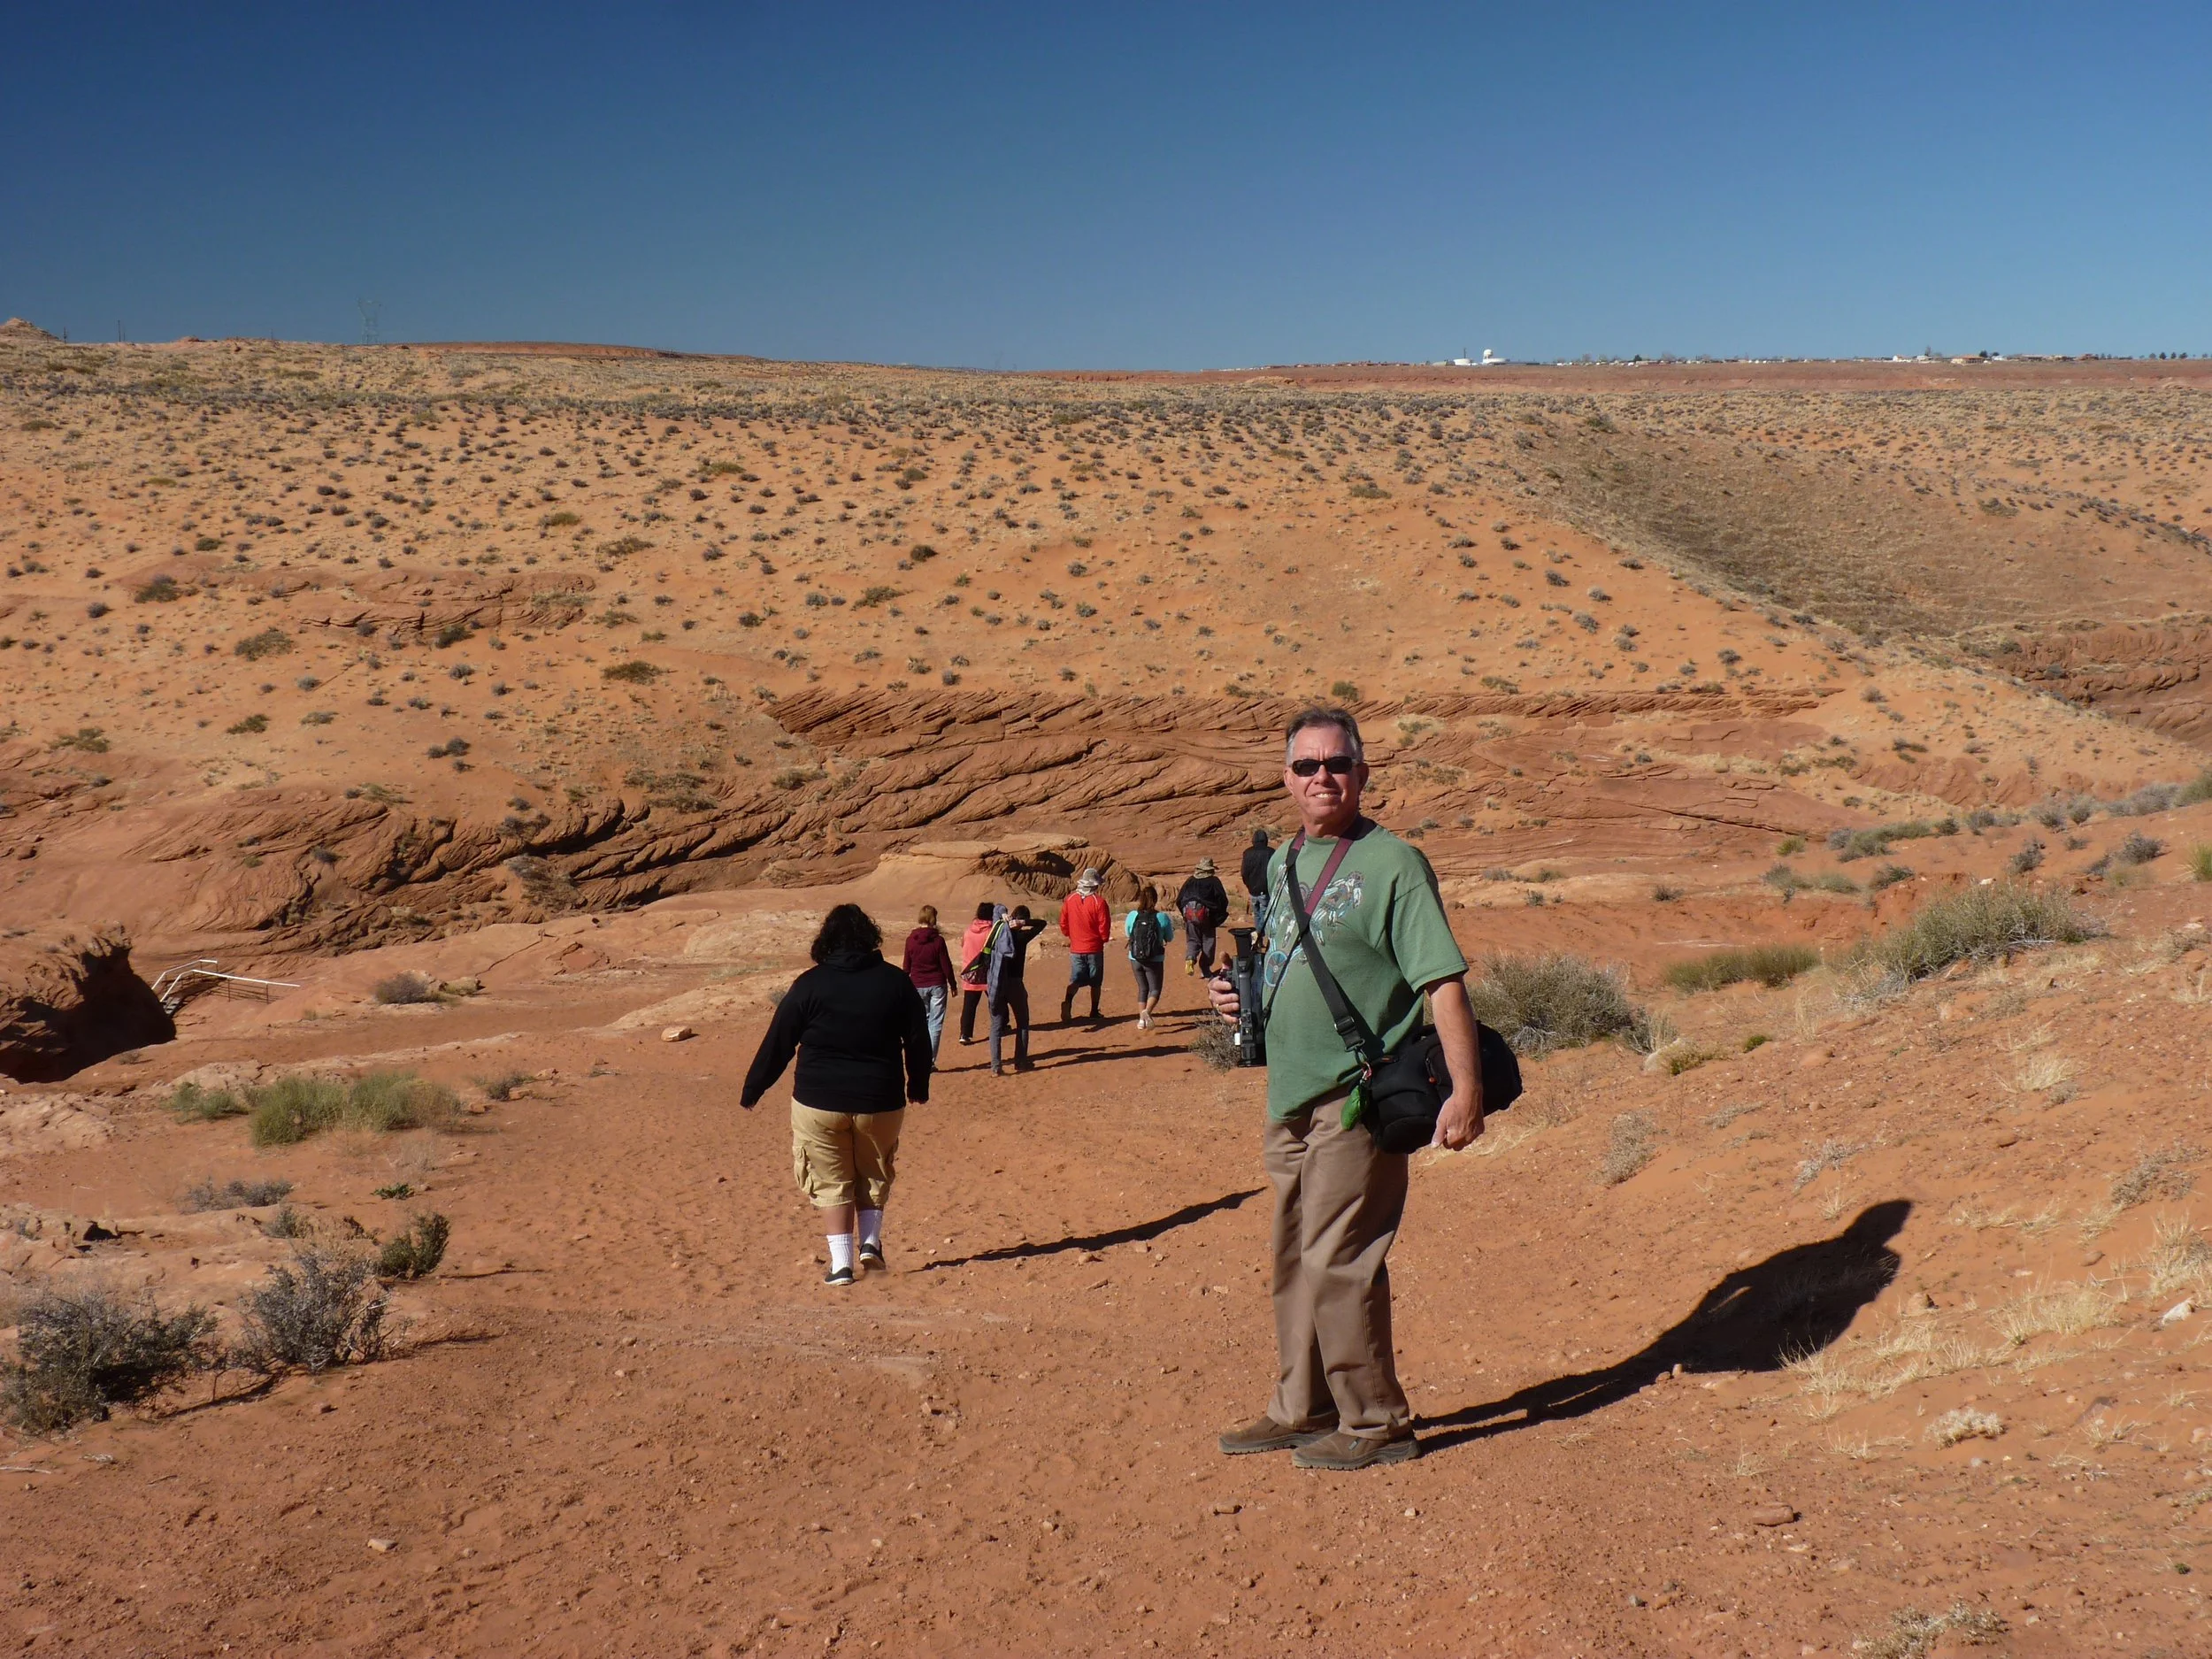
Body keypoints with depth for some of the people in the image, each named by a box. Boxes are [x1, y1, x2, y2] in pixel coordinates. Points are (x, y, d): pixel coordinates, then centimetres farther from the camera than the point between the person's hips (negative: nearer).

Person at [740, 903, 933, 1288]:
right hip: (879, 1101, 2)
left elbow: (778, 1043, -2)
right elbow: (918, 1040, 6)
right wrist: (918, 1088, 22)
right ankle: (870, 1244, 12)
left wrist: (752, 1090, 9)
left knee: (831, 1181, 10)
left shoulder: (809, 984, -6)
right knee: (874, 1174, 23)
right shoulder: (896, 981, -1)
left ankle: (841, 1263, 3)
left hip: (818, 1101, -2)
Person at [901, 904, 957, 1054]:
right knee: (935, 1023, 2)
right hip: (937, 985, -2)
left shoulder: (911, 940, -3)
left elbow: (907, 966, 5)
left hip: (918, 986, 2)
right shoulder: (938, 940, -10)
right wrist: (952, 984, 7)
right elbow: (946, 965, -6)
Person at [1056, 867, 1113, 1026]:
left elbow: (1063, 925, 5)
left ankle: (1067, 1002, -22)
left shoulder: (1069, 900, -2)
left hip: (1076, 948, 2)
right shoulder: (1099, 902, -13)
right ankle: (1094, 1013, 17)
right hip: (1095, 948, -2)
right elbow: (1104, 928, -11)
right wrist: (1104, 938, 11)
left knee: (1075, 979, 5)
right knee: (1095, 982, 12)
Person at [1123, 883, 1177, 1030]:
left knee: (1143, 988, 19)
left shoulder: (1132, 916, -7)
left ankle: (1141, 1020, 15)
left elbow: (1127, 934, 8)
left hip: (1136, 959, 3)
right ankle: (1147, 1011, -19)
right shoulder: (1162, 917, -12)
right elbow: (1169, 938, 0)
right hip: (1155, 960, -3)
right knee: (1155, 989, 9)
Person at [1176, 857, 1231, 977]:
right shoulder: (1214, 881, 3)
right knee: (1208, 941, 10)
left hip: (1189, 914, 2)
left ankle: (1190, 958, -16)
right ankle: (1205, 969, 9)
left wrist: (1184, 913, 25)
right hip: (1206, 914, -2)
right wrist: (1219, 917, 9)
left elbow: (1179, 900, 13)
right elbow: (1223, 900, -3)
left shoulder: (1190, 881, 13)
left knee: (1192, 940, 13)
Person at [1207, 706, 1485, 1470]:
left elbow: (1443, 979, -16)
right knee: (1297, 1261, 15)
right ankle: (1301, 1410, 27)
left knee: (1337, 1262, -7)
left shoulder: (1392, 863, -10)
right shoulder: (1280, 864, 13)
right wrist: (1239, 993, 5)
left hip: (1356, 1099, -8)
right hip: (1288, 1095, 8)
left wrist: (1465, 1087, -23)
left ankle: (1376, 1422, 6)